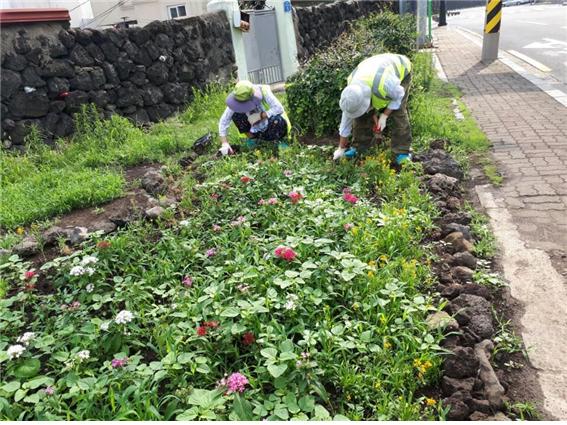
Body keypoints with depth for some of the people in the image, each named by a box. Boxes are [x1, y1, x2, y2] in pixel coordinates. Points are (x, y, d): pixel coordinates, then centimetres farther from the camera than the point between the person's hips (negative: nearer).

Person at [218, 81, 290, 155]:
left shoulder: (263, 91, -25)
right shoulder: (238, 100, -17)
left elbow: (279, 109, -30)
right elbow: (223, 121, -15)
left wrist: (259, 116, -33)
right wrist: (224, 143, -24)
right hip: (255, 130, 3)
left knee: (277, 120, -37)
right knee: (236, 115, -19)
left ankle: (278, 140, -6)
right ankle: (252, 138, 0)